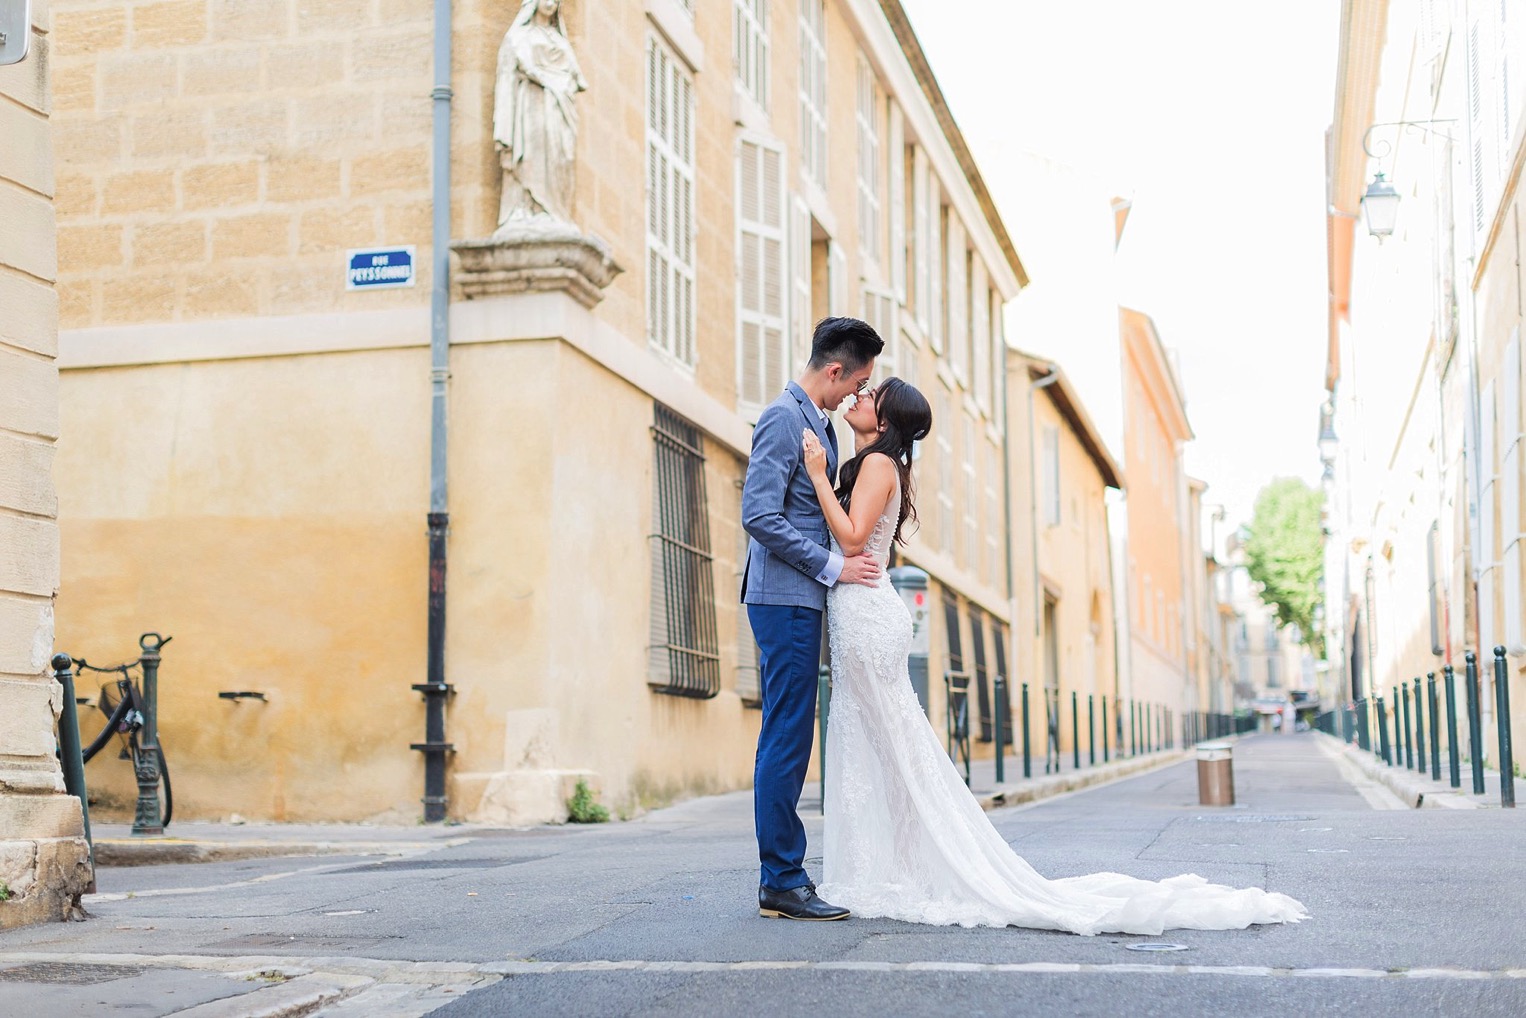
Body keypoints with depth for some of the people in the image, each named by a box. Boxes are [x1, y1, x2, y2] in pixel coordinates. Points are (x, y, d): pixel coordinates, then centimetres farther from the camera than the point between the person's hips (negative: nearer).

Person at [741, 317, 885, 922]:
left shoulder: (820, 424, 17)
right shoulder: (783, 419, -13)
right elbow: (759, 517, -20)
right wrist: (832, 566, -17)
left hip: (801, 599, 10)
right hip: (784, 597, -10)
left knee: (789, 740, 11)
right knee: (787, 739, -7)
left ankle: (784, 875, 16)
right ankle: (781, 883, -3)